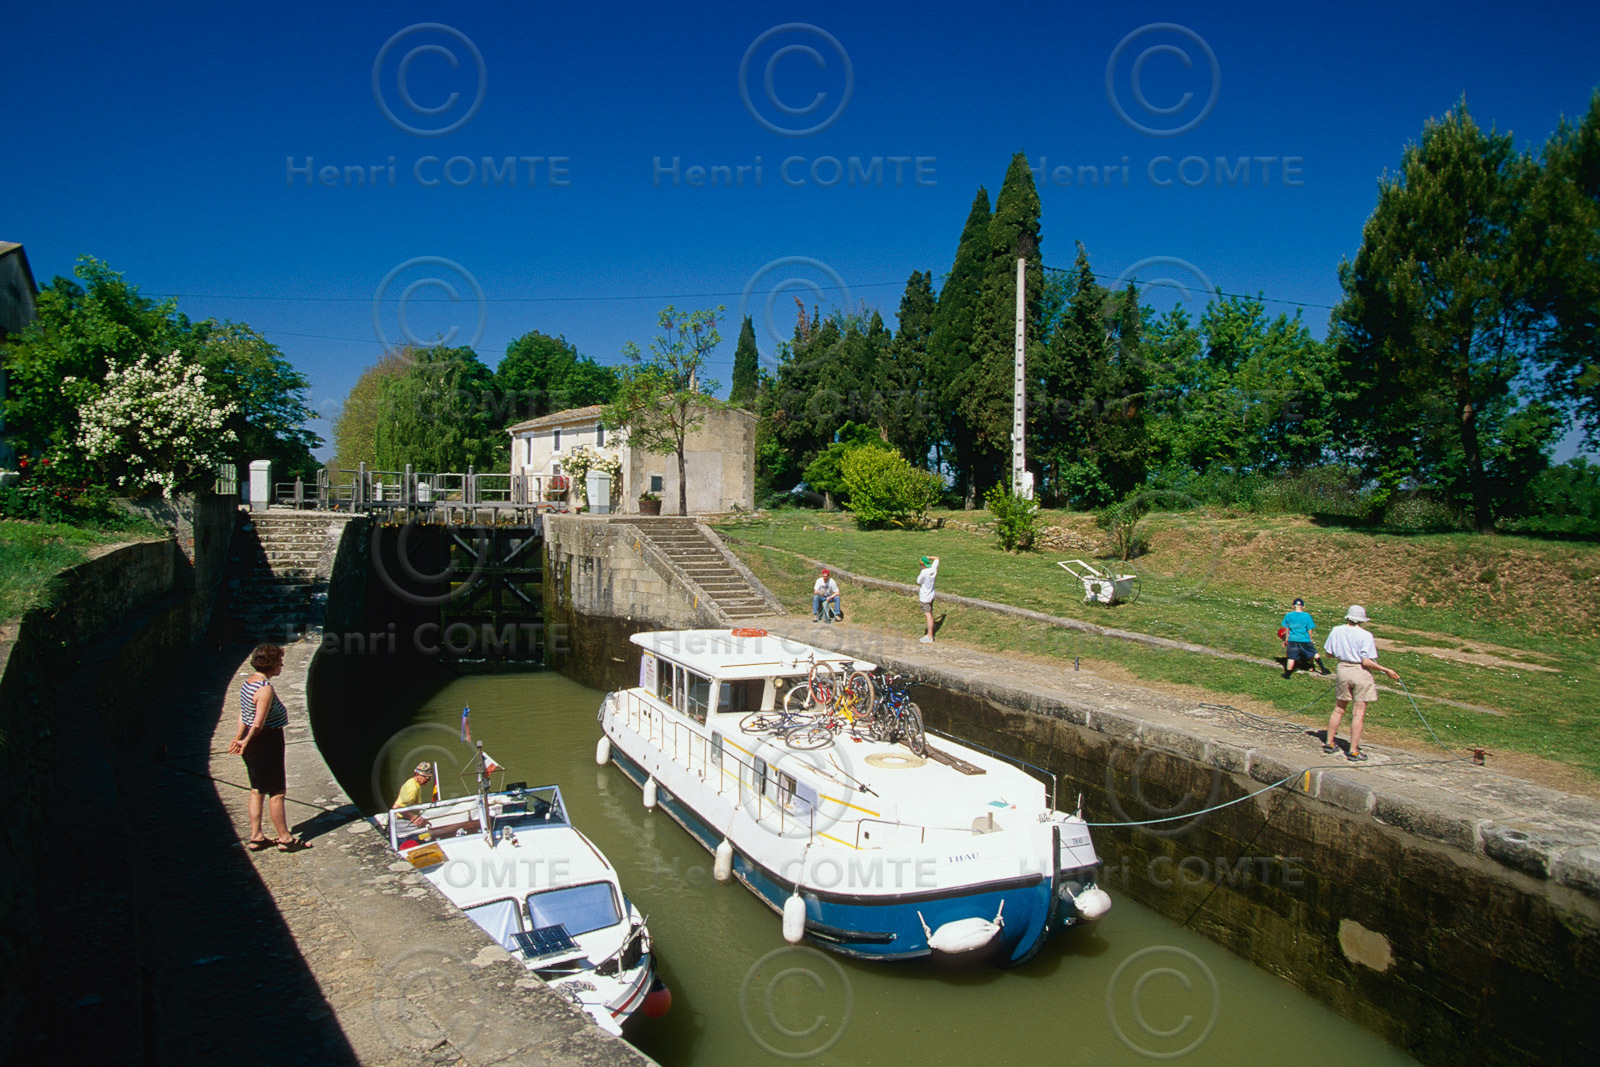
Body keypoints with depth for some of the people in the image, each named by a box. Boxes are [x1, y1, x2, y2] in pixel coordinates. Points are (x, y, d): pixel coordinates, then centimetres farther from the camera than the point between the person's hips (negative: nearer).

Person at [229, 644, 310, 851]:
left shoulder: (248, 682, 7)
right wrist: (246, 741, -9)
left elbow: (243, 714, 10)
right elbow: (258, 724, -24)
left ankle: (256, 837, 26)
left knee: (257, 791, 17)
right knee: (277, 793, 2)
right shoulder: (266, 689, -23)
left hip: (254, 743, 10)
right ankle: (285, 839, 12)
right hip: (267, 743, -10)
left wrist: (239, 737, 11)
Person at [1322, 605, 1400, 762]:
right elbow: (1366, 662, -17)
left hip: (1343, 669, 4)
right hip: (1360, 673, -4)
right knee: (1358, 714, 2)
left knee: (1338, 710, 17)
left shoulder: (1336, 631, -1)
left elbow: (1329, 653, 6)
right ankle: (1353, 752, 6)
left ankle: (1329, 744, 24)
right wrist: (1386, 670, -7)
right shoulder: (1366, 636, -14)